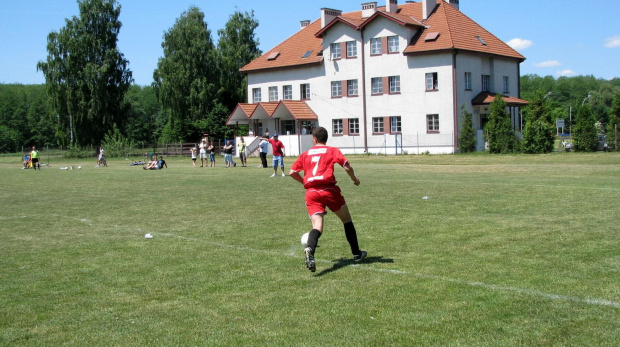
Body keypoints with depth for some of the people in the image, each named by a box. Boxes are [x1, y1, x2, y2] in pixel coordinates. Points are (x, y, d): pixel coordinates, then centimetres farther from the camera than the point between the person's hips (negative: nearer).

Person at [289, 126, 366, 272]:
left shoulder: (305, 154, 16)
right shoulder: (332, 150, 8)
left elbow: (292, 172, 11)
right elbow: (347, 166, -5)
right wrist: (354, 179, 12)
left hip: (311, 193, 2)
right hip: (329, 189, -2)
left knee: (317, 227, -8)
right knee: (347, 220, 19)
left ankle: (310, 250, -39)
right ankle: (357, 253, 26)